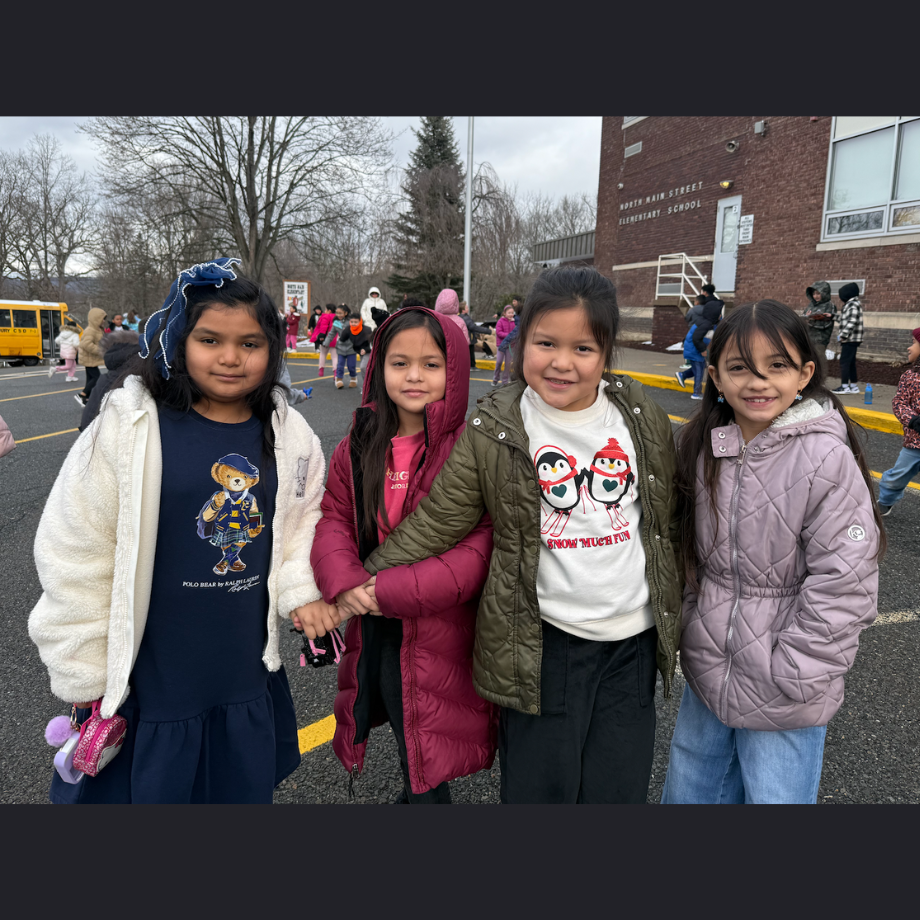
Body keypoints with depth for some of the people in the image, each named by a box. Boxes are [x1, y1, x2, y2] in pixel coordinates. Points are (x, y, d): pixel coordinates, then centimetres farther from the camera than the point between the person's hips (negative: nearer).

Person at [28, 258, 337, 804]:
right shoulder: (129, 427, -15)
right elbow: (74, 554, -9)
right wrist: (85, 676, -4)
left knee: (246, 790, 22)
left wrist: (302, 590, -6)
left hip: (250, 678, 4)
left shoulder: (289, 435, -3)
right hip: (145, 684, -3)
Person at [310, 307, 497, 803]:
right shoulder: (359, 446, 2)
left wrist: (395, 590, -23)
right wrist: (344, 582, -18)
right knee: (408, 749, 25)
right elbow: (333, 518, 2)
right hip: (373, 632, 5)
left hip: (438, 643, -5)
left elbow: (483, 546, -20)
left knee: (425, 771, 11)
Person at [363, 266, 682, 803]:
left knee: (618, 789, 13)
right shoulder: (492, 431, -9)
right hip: (540, 644, -2)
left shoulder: (645, 419, 0)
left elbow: (669, 521, 11)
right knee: (540, 787, 9)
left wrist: (674, 612, 16)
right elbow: (436, 521, -4)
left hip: (633, 643, 3)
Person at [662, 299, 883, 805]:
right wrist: (690, 629, 6)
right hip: (706, 673, 5)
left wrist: (788, 677, -15)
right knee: (687, 790, 23)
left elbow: (842, 587, -18)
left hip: (787, 691, -5)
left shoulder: (827, 459, -19)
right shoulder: (699, 446, -2)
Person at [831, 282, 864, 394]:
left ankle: (844, 386, -8)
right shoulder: (849, 304, 17)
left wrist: (843, 335, -20)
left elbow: (852, 322, -21)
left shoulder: (853, 305, -13)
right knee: (850, 362, 13)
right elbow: (843, 320, 18)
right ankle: (854, 386, 19)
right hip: (850, 340, 10)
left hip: (850, 339, -10)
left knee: (844, 361, -9)